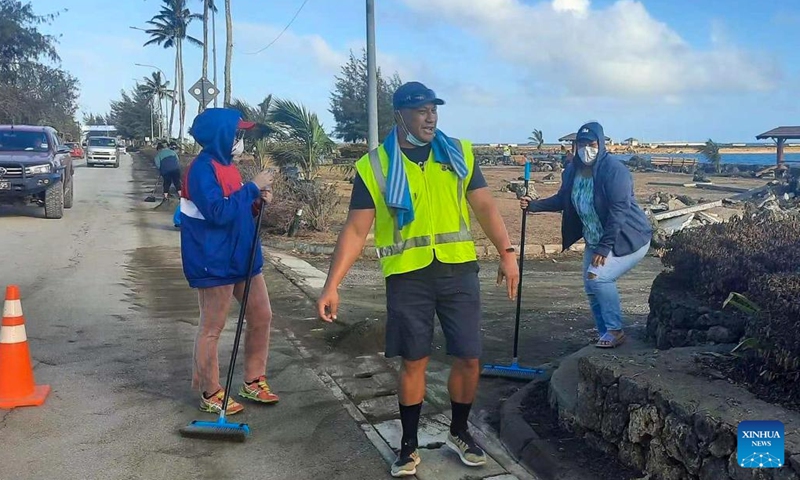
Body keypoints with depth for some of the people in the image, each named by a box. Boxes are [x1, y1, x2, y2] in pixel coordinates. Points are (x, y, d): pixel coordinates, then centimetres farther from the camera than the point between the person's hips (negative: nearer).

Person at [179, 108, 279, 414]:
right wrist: (252, 187, -19)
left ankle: (253, 383, 26)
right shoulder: (202, 168, -16)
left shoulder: (226, 166, 13)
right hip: (214, 262, -10)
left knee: (261, 316, 13)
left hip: (242, 256, 10)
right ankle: (210, 394, 17)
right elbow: (218, 212, -26)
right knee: (212, 328, 3)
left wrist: (258, 202, 0)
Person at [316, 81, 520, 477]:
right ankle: (409, 444, 26)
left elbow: (484, 206, 6)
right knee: (413, 362, 7)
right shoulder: (373, 166, -2)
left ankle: (459, 433, 30)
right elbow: (355, 229, -3)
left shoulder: (459, 153, 6)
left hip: (458, 270, 2)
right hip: (407, 276, -2)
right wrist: (332, 285, -10)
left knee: (469, 357, 5)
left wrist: (507, 253, -5)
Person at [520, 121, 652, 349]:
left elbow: (618, 211, -26)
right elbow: (562, 200, 13)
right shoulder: (573, 170, -2)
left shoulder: (614, 169, -22)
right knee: (591, 286, 6)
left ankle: (615, 331, -4)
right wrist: (533, 205, 0)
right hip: (596, 240, 8)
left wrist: (604, 247, -27)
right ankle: (606, 337, 21)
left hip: (629, 239, -8)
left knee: (598, 278, -22)